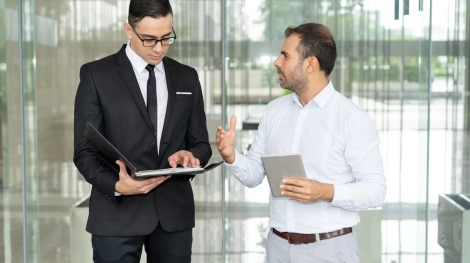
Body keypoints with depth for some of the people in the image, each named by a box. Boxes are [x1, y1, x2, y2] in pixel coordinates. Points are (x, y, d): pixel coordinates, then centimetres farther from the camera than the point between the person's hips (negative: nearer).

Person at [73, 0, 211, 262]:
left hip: (174, 211, 3)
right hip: (118, 213, -3)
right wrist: (116, 185, -22)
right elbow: (85, 151, -4)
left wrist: (190, 155, -13)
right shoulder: (96, 75, -2)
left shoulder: (187, 77, 9)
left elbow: (201, 144, 11)